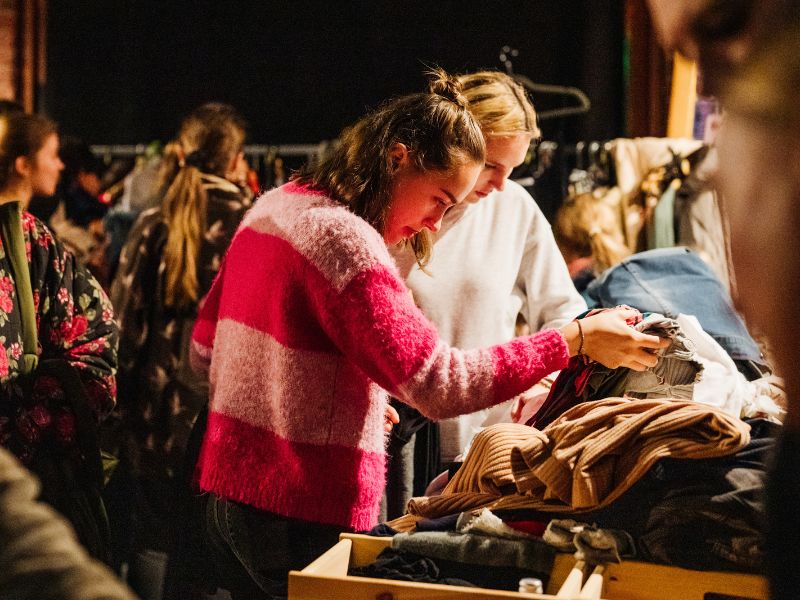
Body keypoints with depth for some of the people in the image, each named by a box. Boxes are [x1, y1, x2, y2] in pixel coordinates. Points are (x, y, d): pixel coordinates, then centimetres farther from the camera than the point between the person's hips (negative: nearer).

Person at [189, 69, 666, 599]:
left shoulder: (271, 208, 8)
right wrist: (576, 341, -21)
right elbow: (441, 384, -26)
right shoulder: (345, 238, -20)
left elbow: (206, 349, 16)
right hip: (305, 524, -9)